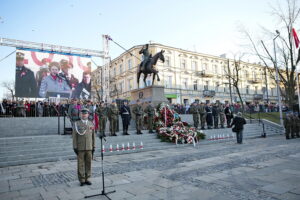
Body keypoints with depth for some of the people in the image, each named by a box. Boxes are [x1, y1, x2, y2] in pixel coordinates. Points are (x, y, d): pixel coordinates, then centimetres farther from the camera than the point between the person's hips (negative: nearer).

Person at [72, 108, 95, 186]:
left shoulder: (91, 124, 7)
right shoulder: (77, 124, -1)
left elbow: (93, 136, 9)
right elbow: (74, 136, -2)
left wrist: (94, 146, 6)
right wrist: (75, 147, -6)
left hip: (89, 147, 3)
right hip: (80, 148, -2)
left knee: (88, 163, 8)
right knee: (81, 164, 4)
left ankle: (87, 179, 20)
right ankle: (82, 180, 16)